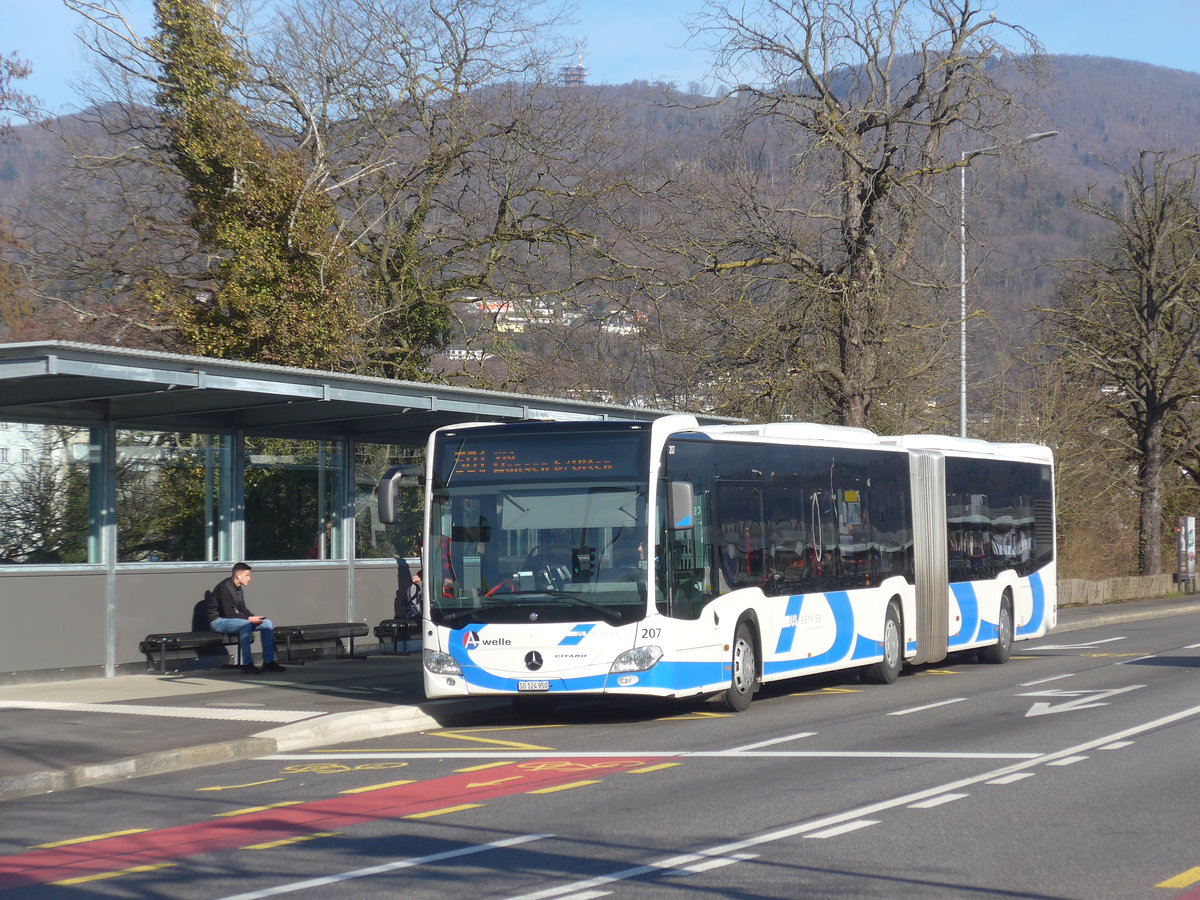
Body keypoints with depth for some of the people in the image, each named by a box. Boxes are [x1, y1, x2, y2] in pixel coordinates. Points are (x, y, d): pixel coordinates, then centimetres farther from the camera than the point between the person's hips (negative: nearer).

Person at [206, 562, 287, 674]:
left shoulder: (238, 589, 11)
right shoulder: (224, 588, -19)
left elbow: (243, 609, 14)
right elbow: (228, 613, -24)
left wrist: (255, 618, -5)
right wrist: (250, 619, -25)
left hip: (232, 619, 9)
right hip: (218, 621, -9)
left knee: (267, 622, -3)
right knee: (246, 624, -38)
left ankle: (268, 662, -5)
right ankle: (247, 664, -34)